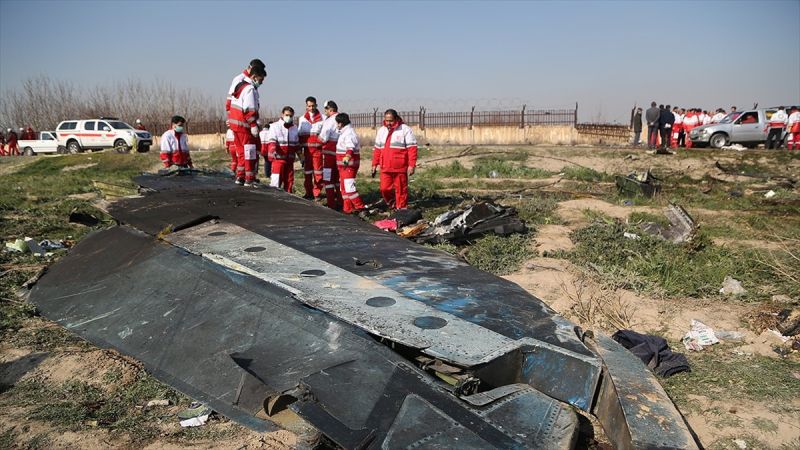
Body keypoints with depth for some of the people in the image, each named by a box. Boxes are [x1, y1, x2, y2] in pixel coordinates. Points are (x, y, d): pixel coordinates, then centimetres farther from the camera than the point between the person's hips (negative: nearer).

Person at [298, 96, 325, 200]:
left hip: (318, 148, -3)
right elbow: (298, 134, 13)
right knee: (307, 172, 8)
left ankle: (317, 193, 7)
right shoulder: (302, 119, 10)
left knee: (318, 171, -3)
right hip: (306, 148, 3)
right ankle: (309, 192, 18)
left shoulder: (322, 118, 3)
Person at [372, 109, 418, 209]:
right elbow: (377, 149, 19)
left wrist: (412, 165, -14)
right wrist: (375, 164, 15)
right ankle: (392, 205, 27)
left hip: (400, 167, -5)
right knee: (384, 189, 5)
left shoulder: (405, 130, -4)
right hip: (385, 167, 5)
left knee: (401, 190, 0)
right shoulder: (381, 130, 14)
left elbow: (412, 148, -8)